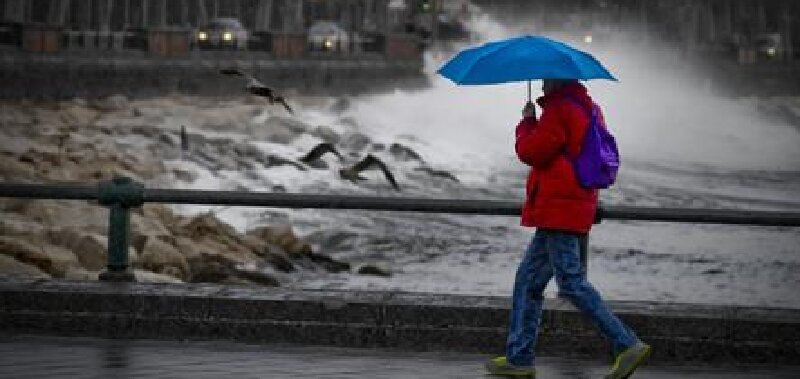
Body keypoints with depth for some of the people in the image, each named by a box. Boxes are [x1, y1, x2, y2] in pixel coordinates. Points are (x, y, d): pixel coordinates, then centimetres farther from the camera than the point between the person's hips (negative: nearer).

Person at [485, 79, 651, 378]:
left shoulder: (560, 110, -14)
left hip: (558, 210, -10)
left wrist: (527, 122, 2)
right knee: (528, 281, 14)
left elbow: (530, 151, -15)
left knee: (571, 282, -10)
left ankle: (627, 345, -14)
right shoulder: (587, 108, 16)